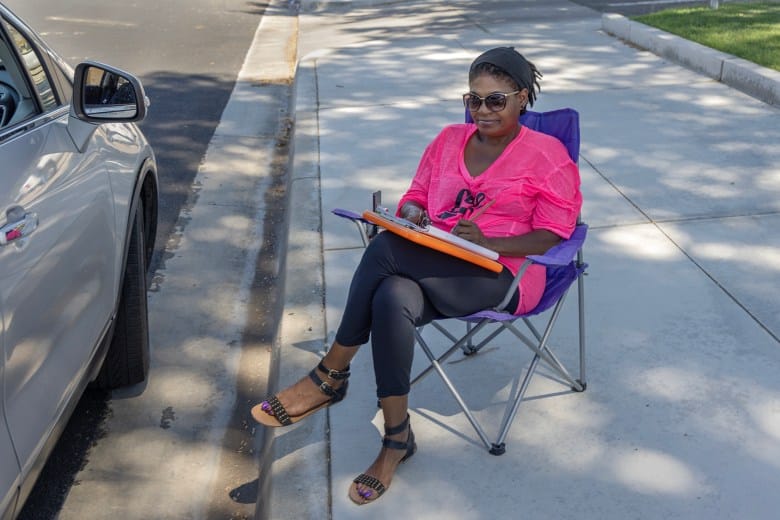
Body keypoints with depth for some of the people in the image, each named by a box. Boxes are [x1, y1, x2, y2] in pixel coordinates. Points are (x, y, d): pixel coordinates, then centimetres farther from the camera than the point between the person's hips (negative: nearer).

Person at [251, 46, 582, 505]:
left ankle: (331, 376, -17)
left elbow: (552, 237, -5)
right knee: (391, 299, -34)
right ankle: (397, 437, -23)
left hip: (501, 276, -4)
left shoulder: (548, 155, 2)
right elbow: (414, 198, 20)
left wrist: (486, 242, -20)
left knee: (385, 248, -30)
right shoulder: (449, 140, 17)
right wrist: (413, 215, -5)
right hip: (432, 270, 5)